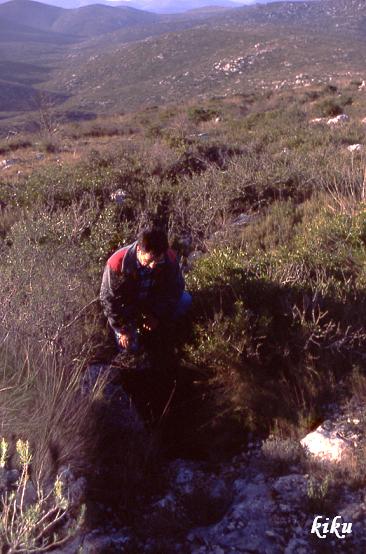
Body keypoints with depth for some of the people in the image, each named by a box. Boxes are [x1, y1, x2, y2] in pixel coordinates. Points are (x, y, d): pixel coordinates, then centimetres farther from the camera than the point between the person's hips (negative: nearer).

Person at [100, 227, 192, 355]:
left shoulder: (170, 258, -27)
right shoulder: (117, 264, -35)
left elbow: (175, 288, -11)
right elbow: (109, 299, -22)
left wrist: (157, 316, -12)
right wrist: (122, 329, -17)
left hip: (153, 301, 3)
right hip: (126, 306, -3)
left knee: (185, 300, -15)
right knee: (129, 348, -14)